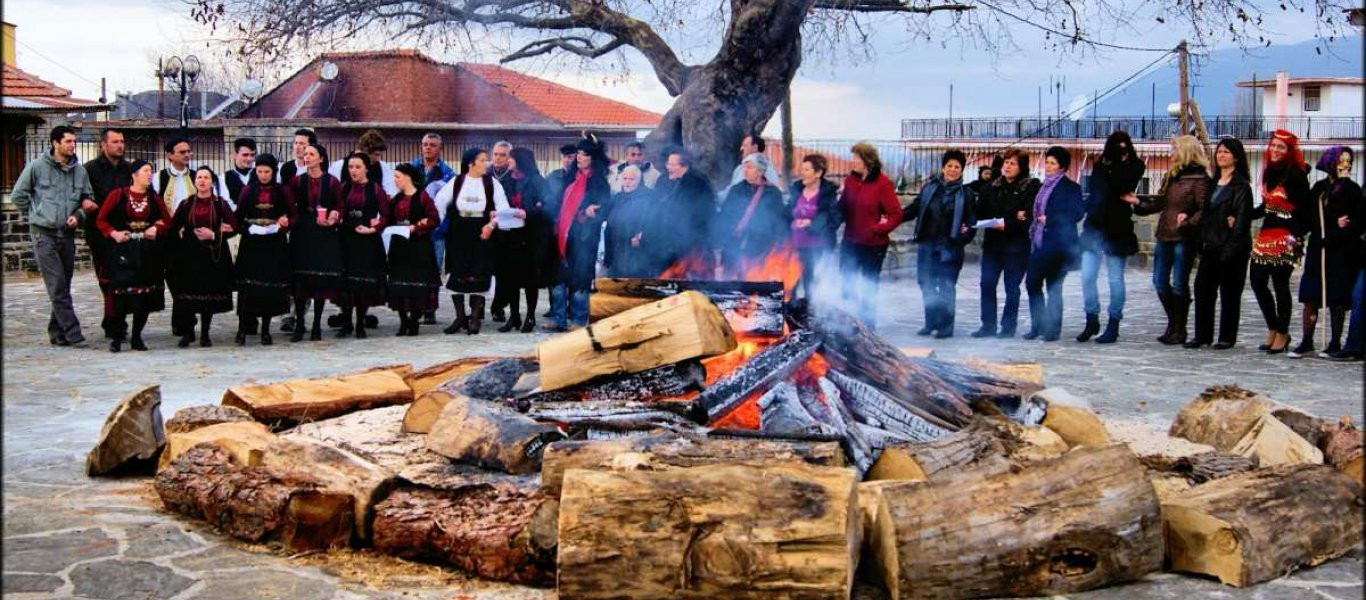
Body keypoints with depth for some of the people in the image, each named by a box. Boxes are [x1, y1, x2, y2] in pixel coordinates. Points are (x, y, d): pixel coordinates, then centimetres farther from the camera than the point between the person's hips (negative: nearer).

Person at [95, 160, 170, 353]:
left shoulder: (154, 199, 9)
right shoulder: (117, 195, 0)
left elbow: (167, 221, 15)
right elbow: (100, 221, 2)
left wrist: (157, 229, -5)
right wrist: (113, 233, -14)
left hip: (147, 253, 3)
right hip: (122, 250, -3)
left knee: (145, 294, 2)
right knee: (121, 293, -8)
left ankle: (137, 337, 14)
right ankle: (117, 338, 3)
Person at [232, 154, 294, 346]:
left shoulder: (281, 191, 5)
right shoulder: (248, 190, 5)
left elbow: (292, 214, 8)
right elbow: (238, 215, 4)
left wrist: (285, 221, -13)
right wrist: (246, 229, -14)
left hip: (274, 244, 1)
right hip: (251, 243, 0)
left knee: (272, 284, 1)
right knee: (248, 284, -5)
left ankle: (265, 329, 10)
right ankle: (242, 328, 0)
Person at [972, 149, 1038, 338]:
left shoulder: (1030, 187, -4)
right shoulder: (994, 187, 12)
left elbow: (1030, 216, -14)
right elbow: (982, 211, 8)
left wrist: (1008, 225, -25)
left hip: (1016, 245, -5)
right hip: (992, 243, 5)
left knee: (1012, 287, 3)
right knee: (987, 284, 1)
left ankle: (1008, 326, 12)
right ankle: (988, 325, 10)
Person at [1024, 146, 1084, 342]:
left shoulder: (1070, 187, -5)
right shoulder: (1045, 186, 17)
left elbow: (1078, 213, -14)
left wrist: (1049, 220, -16)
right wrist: (1034, 229, 5)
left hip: (1057, 243, -7)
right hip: (1040, 242, 7)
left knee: (1053, 287, -3)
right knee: (1032, 282, 4)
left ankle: (1052, 329, 5)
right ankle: (1037, 326, 12)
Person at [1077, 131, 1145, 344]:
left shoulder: (1135, 166, 0)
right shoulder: (1101, 165, 10)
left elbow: (1121, 185, -15)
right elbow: (1093, 191, 1)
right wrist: (1120, 197, -7)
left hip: (1117, 230, -3)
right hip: (1094, 228, 3)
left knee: (1115, 280, 2)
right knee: (1087, 277, 0)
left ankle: (1113, 324, 10)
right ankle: (1092, 320, 14)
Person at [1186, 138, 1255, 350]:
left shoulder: (1241, 185, -8)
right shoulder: (1214, 183, 15)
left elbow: (1242, 219, -13)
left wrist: (1231, 248, -18)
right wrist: (1202, 241, 9)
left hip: (1232, 247, -7)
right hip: (1211, 245, 7)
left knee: (1229, 293, 2)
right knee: (1203, 289, 5)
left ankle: (1227, 337, 9)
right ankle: (1202, 334, 12)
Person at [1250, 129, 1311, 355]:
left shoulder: (1296, 174, -10)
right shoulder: (1269, 171, 12)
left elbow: (1305, 209, -13)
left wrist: (1297, 234, -20)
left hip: (1286, 238, -8)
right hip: (1266, 235, 8)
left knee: (1280, 284, -2)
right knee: (1257, 280, 6)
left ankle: (1282, 334, 10)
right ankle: (1273, 329, 19)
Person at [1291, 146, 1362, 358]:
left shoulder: (1351, 189, 0)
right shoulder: (1318, 188, 10)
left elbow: (1357, 222, -8)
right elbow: (1308, 217, 8)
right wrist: (1334, 224, -4)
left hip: (1341, 251, -3)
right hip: (1317, 249, 3)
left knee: (1336, 300, 1)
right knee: (1310, 297, 1)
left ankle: (1335, 344, 9)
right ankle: (1306, 343, 5)